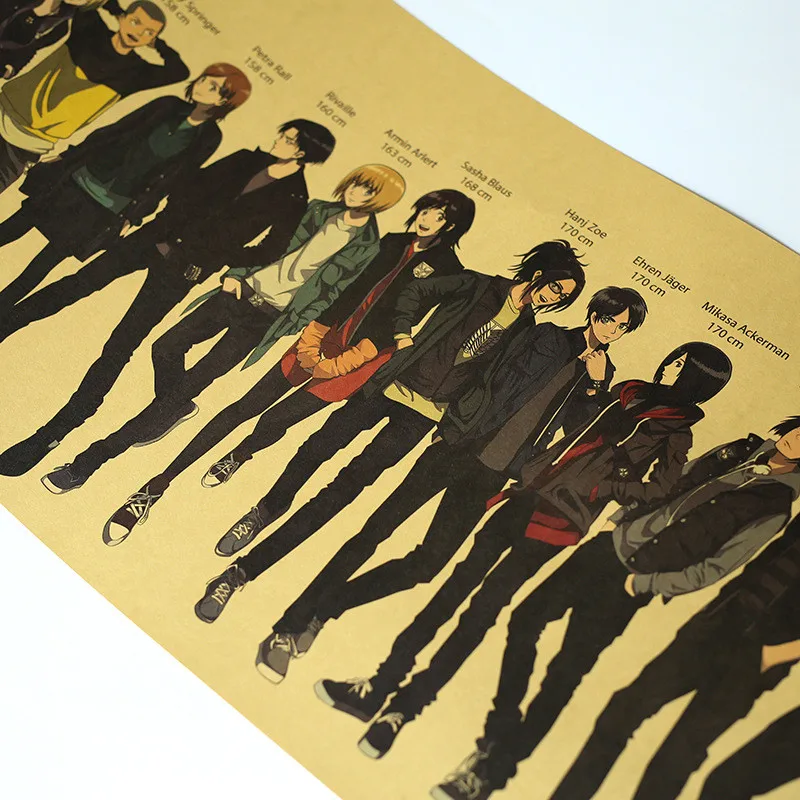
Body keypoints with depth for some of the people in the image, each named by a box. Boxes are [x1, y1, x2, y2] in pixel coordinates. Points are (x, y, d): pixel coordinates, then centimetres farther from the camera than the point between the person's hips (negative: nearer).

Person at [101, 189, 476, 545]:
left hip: (361, 356, -4)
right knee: (246, 405, -6)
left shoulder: (447, 269, -4)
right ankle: (156, 487, -3)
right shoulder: (394, 245, 13)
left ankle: (238, 456, 25)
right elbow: (351, 292, 8)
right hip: (326, 338, 4)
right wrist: (310, 341, -4)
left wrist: (335, 365, -16)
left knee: (274, 420, -11)